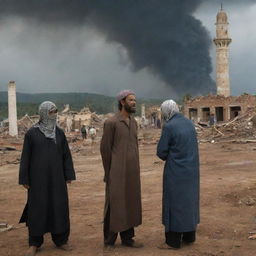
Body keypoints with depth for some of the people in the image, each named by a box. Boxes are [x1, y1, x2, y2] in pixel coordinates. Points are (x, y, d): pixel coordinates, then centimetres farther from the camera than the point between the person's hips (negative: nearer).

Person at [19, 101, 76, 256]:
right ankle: (34, 243, 14)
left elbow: (66, 155, 6)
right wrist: (24, 179, -5)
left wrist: (69, 176, 3)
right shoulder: (32, 133, -4)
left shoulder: (59, 133, 4)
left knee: (59, 206, 4)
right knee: (37, 208, 2)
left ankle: (60, 239, 18)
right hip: (38, 177, -2)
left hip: (56, 176, 3)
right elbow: (25, 157, -3)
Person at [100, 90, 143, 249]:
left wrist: (136, 170, 15)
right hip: (117, 172, -6)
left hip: (132, 172, 7)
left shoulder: (134, 122, 12)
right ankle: (109, 241, 12)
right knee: (114, 205, 0)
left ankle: (127, 238, 21)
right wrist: (108, 174, -5)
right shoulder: (111, 122, -10)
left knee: (130, 204, 10)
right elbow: (105, 149, -7)